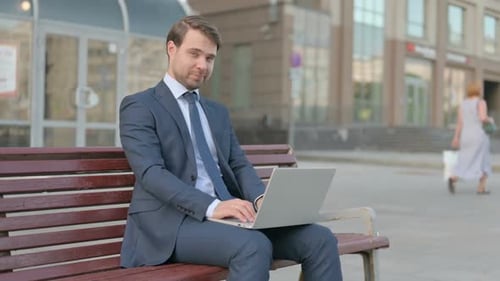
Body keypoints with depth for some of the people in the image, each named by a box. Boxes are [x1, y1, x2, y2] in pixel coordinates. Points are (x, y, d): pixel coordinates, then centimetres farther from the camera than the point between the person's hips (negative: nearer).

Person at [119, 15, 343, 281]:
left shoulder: (217, 111, 23)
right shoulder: (138, 107, 0)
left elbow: (239, 165, 14)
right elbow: (151, 173, -14)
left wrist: (260, 198, -10)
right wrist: (212, 206, -28)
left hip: (227, 214, 7)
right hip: (170, 223, -6)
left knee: (320, 239, -14)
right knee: (254, 247, -35)